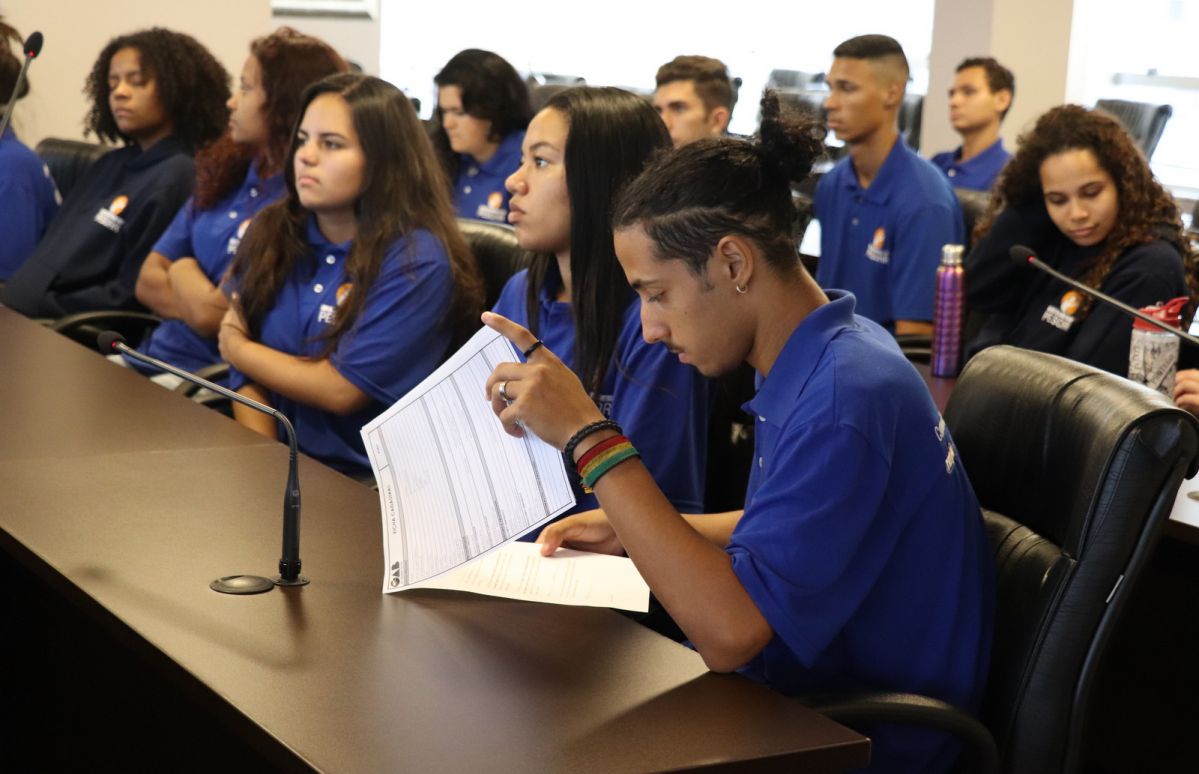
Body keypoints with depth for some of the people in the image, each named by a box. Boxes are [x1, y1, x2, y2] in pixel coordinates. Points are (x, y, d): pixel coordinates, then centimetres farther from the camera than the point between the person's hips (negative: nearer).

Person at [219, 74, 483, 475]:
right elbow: (248, 376, 5)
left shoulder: (419, 261, -11)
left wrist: (236, 347, 0)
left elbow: (341, 390, -13)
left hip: (365, 483, -5)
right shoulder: (271, 233, 6)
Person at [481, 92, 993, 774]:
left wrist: (589, 438, -30)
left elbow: (730, 631, -32)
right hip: (817, 697, 8)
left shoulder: (843, 399, -26)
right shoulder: (832, 353, 3)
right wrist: (634, 533, 9)